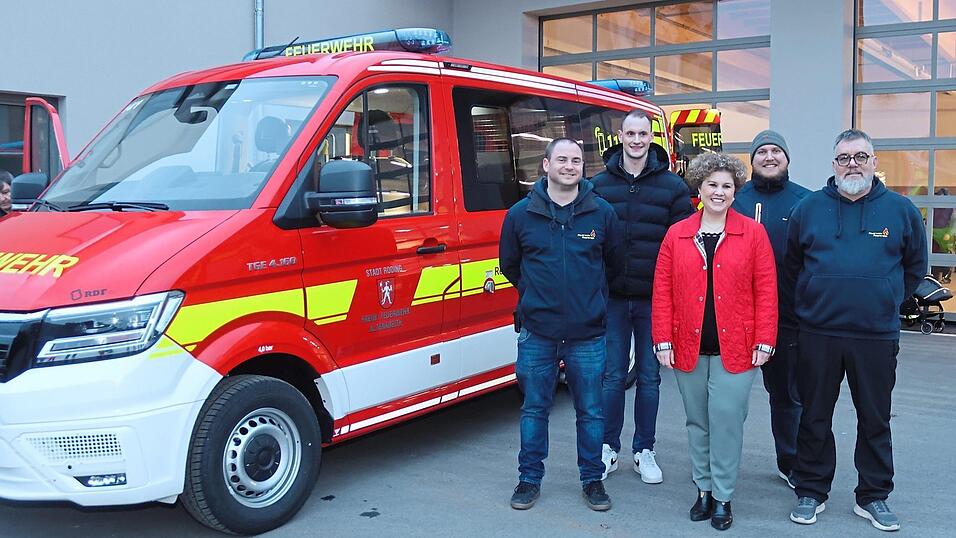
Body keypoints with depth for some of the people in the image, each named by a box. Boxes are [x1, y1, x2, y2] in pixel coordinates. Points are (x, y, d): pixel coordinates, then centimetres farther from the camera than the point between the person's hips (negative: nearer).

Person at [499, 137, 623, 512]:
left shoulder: (602, 213, 1)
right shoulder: (521, 214, 1)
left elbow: (614, 263, 14)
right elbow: (509, 264, 14)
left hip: (587, 333, 0)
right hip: (537, 332, 0)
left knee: (591, 411, 9)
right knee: (534, 408, 10)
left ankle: (592, 479, 25)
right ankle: (530, 479, 24)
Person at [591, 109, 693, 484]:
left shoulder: (672, 186, 2)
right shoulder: (600, 184, 3)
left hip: (654, 298, 0)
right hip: (612, 297, 0)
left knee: (649, 377, 9)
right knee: (613, 375, 7)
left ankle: (644, 451, 22)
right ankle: (608, 448, 21)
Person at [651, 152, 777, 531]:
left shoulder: (753, 234, 0)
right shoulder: (676, 235, 4)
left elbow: (766, 291, -1)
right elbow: (662, 291, 3)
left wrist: (764, 342, -6)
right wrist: (663, 341, -1)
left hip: (735, 350, -2)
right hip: (688, 348, 2)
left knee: (727, 421, 0)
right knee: (698, 422, 12)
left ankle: (723, 497, 15)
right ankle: (704, 488, 28)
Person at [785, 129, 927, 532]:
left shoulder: (901, 210, 3)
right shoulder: (808, 209, 3)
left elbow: (915, 268, 13)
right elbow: (792, 267, 13)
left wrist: (887, 302, 7)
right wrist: (810, 302, 7)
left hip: (878, 336, 0)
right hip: (817, 335, 0)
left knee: (875, 420, 11)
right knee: (814, 418, 10)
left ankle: (873, 497, 25)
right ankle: (811, 492, 23)